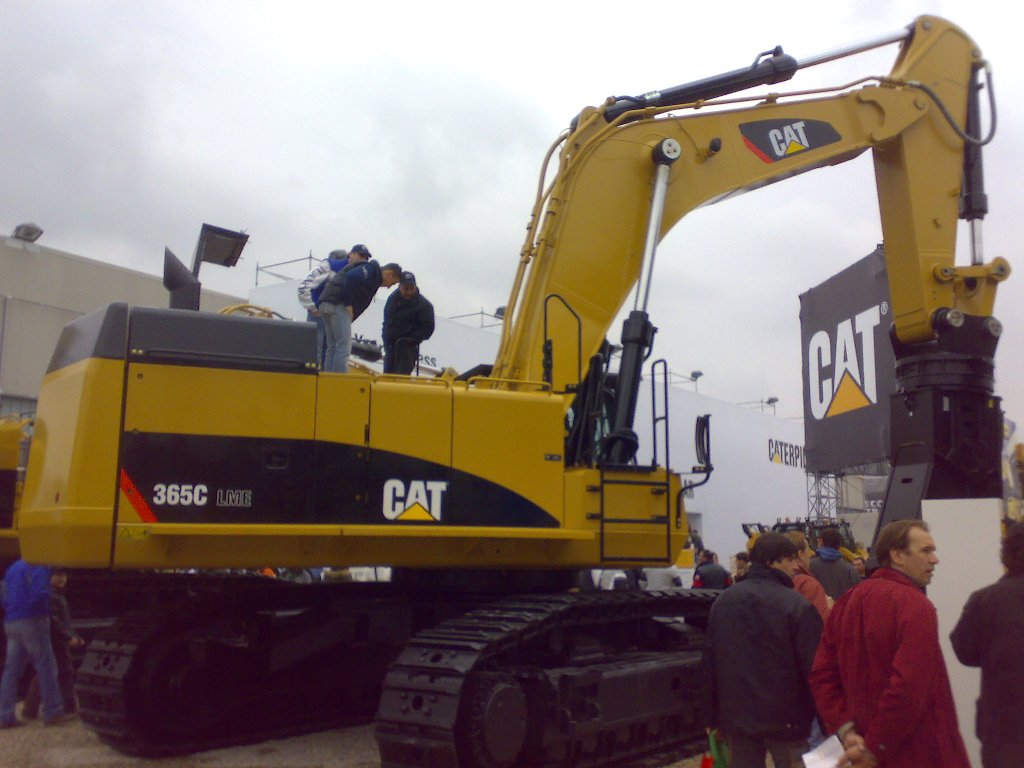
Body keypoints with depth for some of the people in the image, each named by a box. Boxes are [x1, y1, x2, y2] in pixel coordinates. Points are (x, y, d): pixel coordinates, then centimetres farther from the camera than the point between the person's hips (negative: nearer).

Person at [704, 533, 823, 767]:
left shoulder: (722, 601, 5)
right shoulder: (797, 606, -15)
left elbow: (710, 661, 9)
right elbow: (814, 668, -14)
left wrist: (714, 717, 16)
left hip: (736, 716, 5)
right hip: (785, 719, -5)